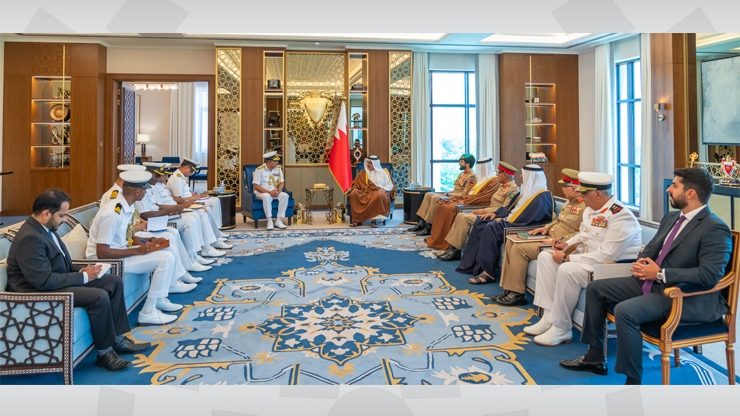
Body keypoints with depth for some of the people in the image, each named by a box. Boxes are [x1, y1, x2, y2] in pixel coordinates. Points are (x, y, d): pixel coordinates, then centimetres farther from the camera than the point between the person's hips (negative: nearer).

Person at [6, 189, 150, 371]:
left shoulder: (45, 228, 6)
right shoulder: (30, 238, -25)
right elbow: (44, 281, -28)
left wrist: (81, 271, -2)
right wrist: (83, 277, -19)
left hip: (56, 280, 10)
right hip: (40, 292, -10)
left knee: (115, 282, 3)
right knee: (99, 296, -26)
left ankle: (118, 339, 7)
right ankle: (105, 353, -10)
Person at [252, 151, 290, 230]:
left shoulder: (278, 168, 4)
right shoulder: (259, 170, -12)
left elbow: (282, 182, 5)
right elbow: (256, 186, -15)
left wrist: (278, 191, -17)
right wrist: (269, 192, -24)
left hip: (275, 192, 5)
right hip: (261, 192, -5)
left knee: (285, 195, -25)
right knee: (267, 196, -38)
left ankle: (279, 220, -23)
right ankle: (269, 221, -31)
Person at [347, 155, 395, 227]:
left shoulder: (383, 172, 12)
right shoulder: (363, 173, 18)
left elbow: (390, 185, 6)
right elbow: (356, 184, 16)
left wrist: (384, 189, -14)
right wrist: (353, 189, -7)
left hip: (378, 192, -2)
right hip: (365, 193, 2)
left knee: (379, 195, -40)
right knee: (353, 194, -29)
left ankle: (373, 220, -36)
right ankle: (357, 220, -30)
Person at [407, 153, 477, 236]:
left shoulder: (471, 177, -11)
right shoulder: (462, 174, 18)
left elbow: (464, 194, -19)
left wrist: (450, 194, -13)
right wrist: (447, 193, 5)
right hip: (451, 195, 10)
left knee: (435, 198, -28)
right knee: (428, 194, -3)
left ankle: (428, 227, -24)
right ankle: (421, 223, -10)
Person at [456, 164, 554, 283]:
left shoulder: (543, 196, -13)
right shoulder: (529, 191, 17)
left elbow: (529, 220, -22)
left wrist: (506, 221, -15)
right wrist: (496, 214, 7)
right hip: (513, 222, 10)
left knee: (491, 228, -29)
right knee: (480, 223, -2)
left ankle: (488, 271, -24)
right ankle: (471, 263, -7)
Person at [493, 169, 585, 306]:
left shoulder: (585, 207, -16)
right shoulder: (570, 202, 15)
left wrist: (556, 241, -24)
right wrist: (546, 228, 10)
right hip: (550, 237, 10)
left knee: (519, 248, -21)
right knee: (511, 242, 1)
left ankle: (517, 294, -10)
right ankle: (509, 288, 0)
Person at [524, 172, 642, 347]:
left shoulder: (621, 217, -23)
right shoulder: (591, 209, 5)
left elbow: (605, 256, -28)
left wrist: (568, 258, -23)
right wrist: (567, 245, 2)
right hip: (588, 258, 10)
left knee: (568, 270, -31)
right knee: (545, 257, 0)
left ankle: (561, 328, -15)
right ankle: (549, 316, -5)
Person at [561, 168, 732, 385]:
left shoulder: (715, 229, -16)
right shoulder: (671, 217, 12)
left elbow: (710, 275, -25)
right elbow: (650, 248, 22)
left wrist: (660, 274, -21)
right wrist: (641, 263, -2)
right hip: (651, 282, 10)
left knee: (624, 311, -31)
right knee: (595, 289, 7)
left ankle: (633, 381, -13)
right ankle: (595, 357, 17)